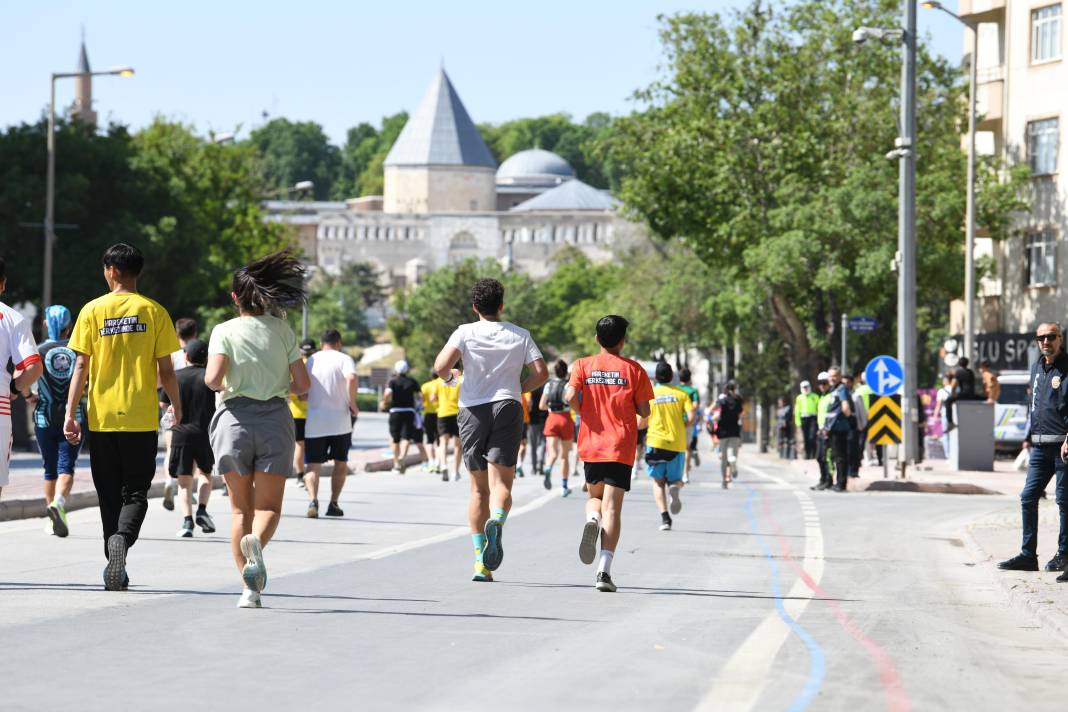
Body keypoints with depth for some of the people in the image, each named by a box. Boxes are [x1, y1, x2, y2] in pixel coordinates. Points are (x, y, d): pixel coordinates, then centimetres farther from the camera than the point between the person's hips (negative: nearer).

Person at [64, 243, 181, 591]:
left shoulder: (93, 310, 1)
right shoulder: (154, 311, 0)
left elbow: (81, 365, -3)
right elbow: (166, 369, -1)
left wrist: (70, 413, -1)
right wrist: (176, 406, 15)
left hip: (101, 417, 1)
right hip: (141, 418, -1)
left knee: (109, 494, 11)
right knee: (135, 491, 5)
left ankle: (116, 573, 13)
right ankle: (123, 538, -25)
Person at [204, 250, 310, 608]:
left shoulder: (224, 331, -2)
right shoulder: (282, 330, 3)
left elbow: (213, 379, -16)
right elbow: (302, 384, 1)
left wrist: (222, 385, 7)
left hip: (235, 417, 0)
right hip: (275, 418, 0)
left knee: (240, 508, 10)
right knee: (269, 506, 4)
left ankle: (250, 589, 4)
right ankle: (256, 542, -32)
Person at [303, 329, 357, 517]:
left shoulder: (311, 360, 11)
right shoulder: (344, 359, 0)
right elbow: (351, 378, -21)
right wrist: (353, 403, -11)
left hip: (314, 423, 2)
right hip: (340, 422, -2)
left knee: (313, 465, 1)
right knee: (341, 463, 18)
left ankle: (312, 500, -24)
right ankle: (333, 504, 16)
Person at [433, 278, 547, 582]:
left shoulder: (465, 332, 0)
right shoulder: (520, 335, 8)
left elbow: (441, 366, -14)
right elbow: (541, 372, 2)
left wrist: (450, 377, 9)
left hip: (472, 409, 0)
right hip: (507, 407, 0)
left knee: (478, 489, 9)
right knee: (501, 484, -8)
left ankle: (481, 562, 7)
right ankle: (496, 523, -43)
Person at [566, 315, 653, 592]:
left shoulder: (583, 365, 4)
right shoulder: (634, 369, 1)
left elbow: (570, 396, -12)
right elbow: (644, 411, 0)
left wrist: (584, 410, 9)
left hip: (591, 445, 2)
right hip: (621, 448, -2)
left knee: (595, 496, 23)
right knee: (612, 507, -5)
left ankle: (592, 519, -14)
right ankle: (604, 571, -16)